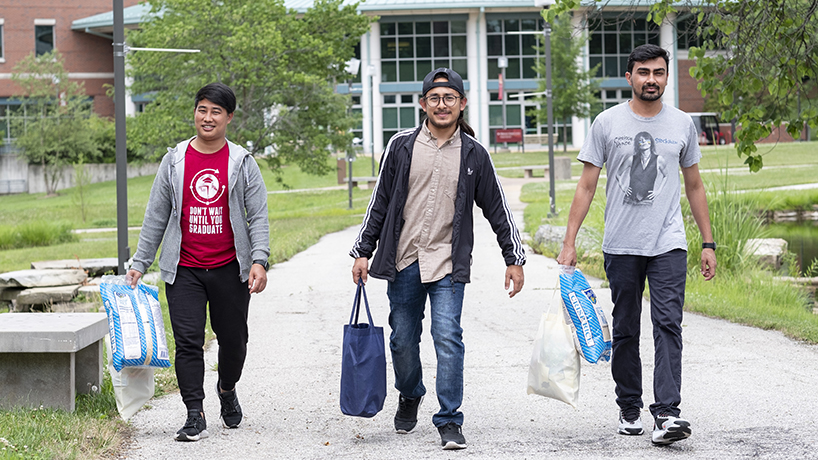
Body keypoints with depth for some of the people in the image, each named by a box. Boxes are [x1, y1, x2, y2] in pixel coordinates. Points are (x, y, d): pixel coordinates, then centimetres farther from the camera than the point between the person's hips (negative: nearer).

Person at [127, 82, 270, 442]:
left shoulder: (241, 163, 3)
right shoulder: (175, 160, 6)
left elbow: (258, 216, 1)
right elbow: (156, 216, 10)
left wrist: (259, 260, -12)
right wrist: (140, 263, 7)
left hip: (229, 269, 0)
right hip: (184, 270, 0)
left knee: (233, 338, 9)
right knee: (188, 341, -7)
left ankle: (227, 390, 38)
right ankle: (195, 417, -4)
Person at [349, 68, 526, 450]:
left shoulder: (473, 154, 3)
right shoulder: (402, 146, 3)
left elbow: (497, 209, 9)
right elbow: (380, 202, 8)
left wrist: (514, 258, 7)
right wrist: (363, 251, 6)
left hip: (448, 264, -1)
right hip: (404, 261, 2)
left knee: (448, 338, -12)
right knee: (403, 340, 10)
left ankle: (449, 421, -6)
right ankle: (410, 397, 37)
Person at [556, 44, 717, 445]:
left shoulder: (681, 124, 7)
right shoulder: (608, 123, 1)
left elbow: (694, 186, 14)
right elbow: (586, 186, 2)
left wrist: (708, 243, 11)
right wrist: (570, 241, -5)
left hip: (668, 245, 0)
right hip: (621, 246, 0)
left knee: (668, 325, -13)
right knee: (625, 331, 9)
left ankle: (666, 415, -19)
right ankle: (629, 409, 22)